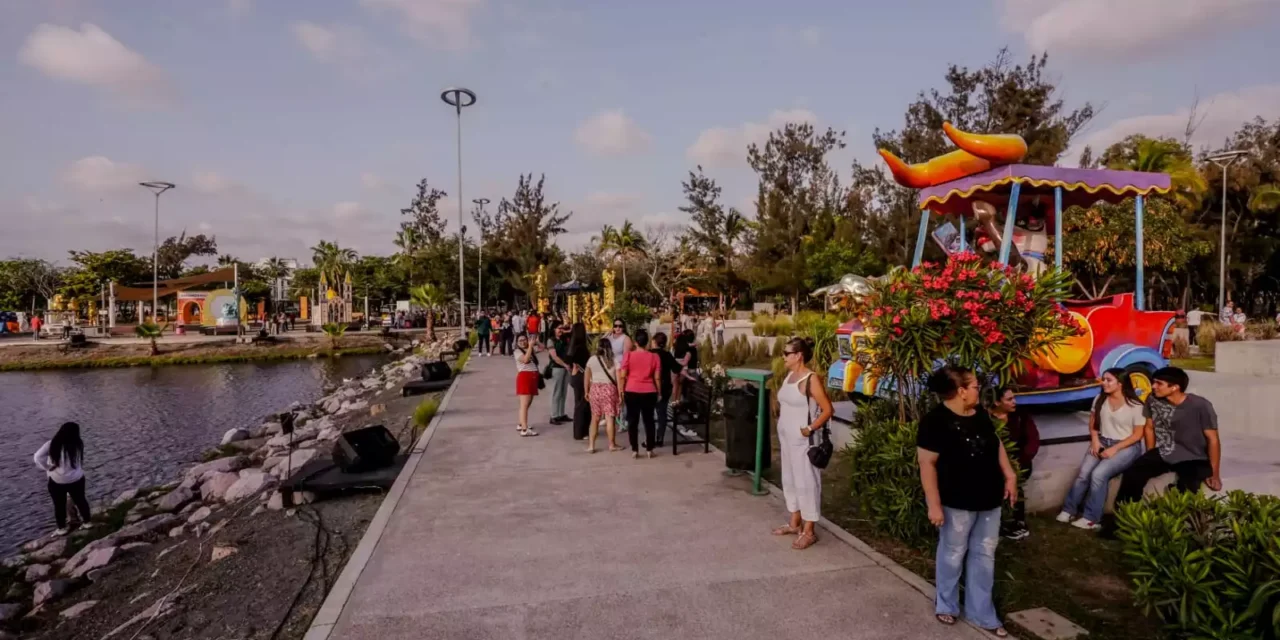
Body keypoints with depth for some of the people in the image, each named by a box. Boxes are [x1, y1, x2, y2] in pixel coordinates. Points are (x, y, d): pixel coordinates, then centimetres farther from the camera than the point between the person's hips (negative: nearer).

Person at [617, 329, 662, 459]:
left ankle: (634, 450, 8)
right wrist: (659, 392, 11)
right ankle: (649, 450, 13)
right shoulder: (654, 356, 0)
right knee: (649, 420, 10)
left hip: (632, 392, -1)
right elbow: (657, 378, 1)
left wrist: (621, 391, 5)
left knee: (632, 421, 6)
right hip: (649, 392, 1)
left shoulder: (628, 355, -4)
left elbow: (622, 376, -4)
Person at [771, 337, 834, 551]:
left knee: (806, 482, 0)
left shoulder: (811, 379, -17)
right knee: (789, 479, 16)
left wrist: (810, 429, -21)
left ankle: (808, 531, 9)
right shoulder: (789, 376, 8)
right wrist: (781, 424, 14)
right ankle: (794, 523, 30)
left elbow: (827, 410, -18)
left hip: (803, 440, -9)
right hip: (786, 437, 9)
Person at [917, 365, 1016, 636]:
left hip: (989, 500, 7)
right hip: (957, 503, -7)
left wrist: (1009, 475, 10)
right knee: (953, 555, 10)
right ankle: (945, 606, 32)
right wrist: (934, 505, -21)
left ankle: (981, 613, 31)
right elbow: (927, 464, -21)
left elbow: (996, 443, 17)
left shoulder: (980, 414, 3)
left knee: (984, 556, 16)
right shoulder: (935, 421, -21)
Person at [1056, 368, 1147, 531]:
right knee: (1083, 473, -19)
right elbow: (1093, 422, 14)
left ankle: (1091, 519, -18)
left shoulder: (1135, 406, -10)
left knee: (1098, 474, -26)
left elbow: (1138, 434, -9)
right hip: (1102, 442, 5)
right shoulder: (1100, 399, 6)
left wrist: (1115, 449, -17)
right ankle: (1068, 511, -11)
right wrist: (1095, 440, -4)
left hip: (1126, 447, -5)